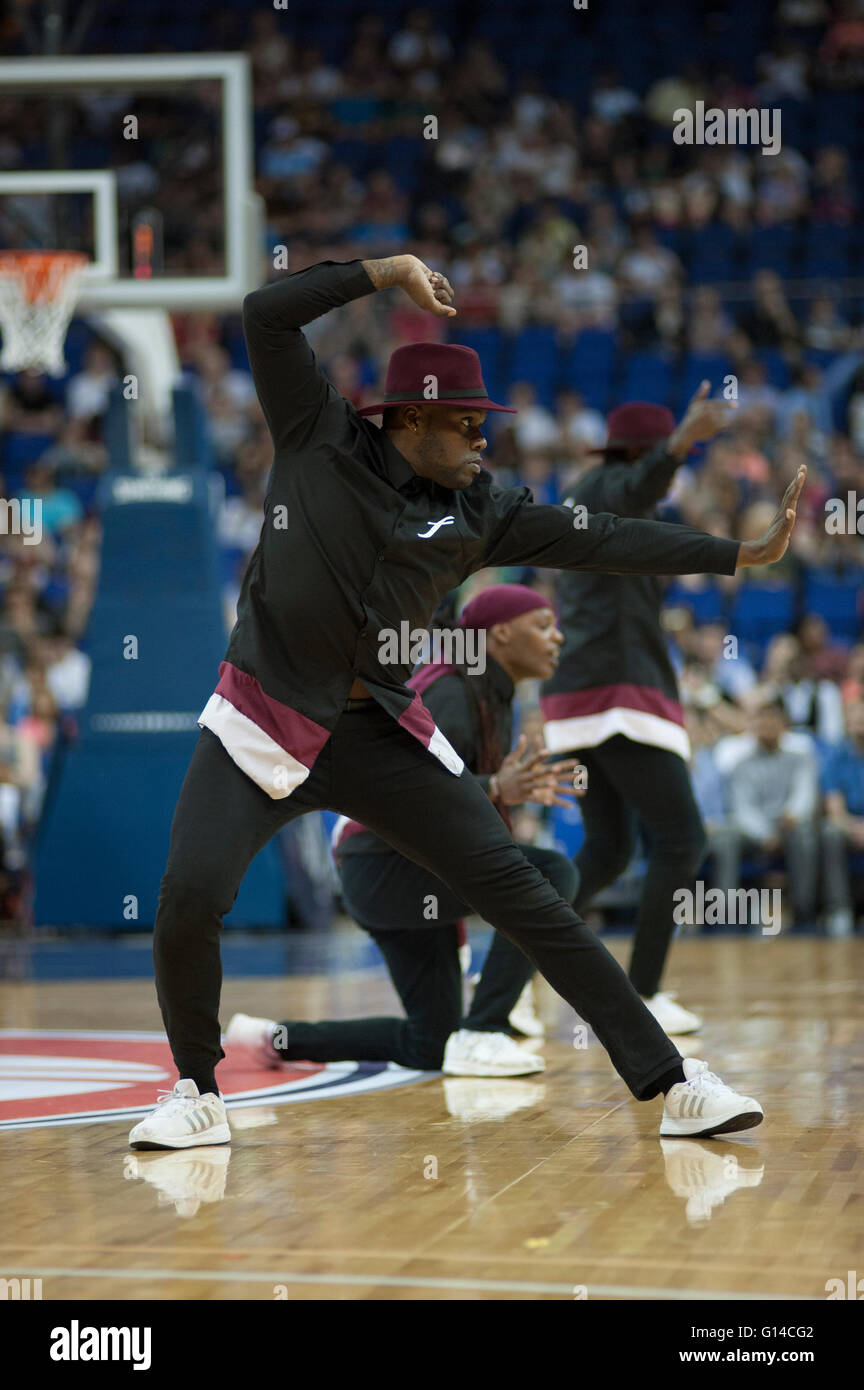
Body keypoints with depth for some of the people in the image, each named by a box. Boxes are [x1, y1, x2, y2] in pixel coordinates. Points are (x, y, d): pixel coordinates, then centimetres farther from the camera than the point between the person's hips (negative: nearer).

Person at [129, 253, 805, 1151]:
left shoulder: (476, 513, 5)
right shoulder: (318, 439, -2)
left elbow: (599, 541, 4)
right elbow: (267, 315, -9)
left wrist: (741, 556, 2)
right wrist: (391, 271, -13)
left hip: (379, 734, 2)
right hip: (261, 726, -2)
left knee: (516, 891, -5)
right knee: (188, 899, -21)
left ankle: (671, 1083, -4)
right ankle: (198, 1094, 5)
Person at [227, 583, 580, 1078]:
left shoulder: (493, 699, 13)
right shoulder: (451, 695, -18)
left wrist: (519, 789, 9)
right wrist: (497, 790, -39)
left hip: (411, 874, 10)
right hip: (387, 865, -10)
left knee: (428, 1050, 13)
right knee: (554, 875, -25)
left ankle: (274, 1039, 22)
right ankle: (481, 1033, -22)